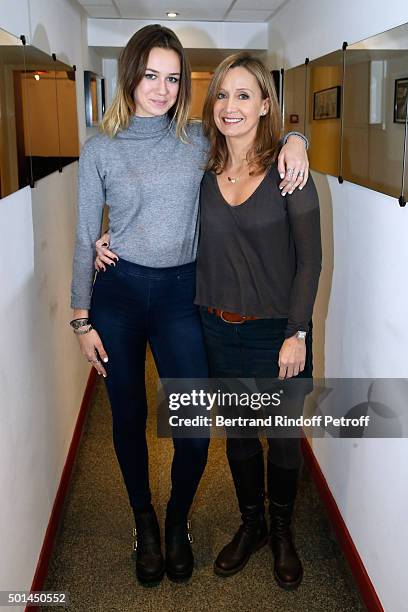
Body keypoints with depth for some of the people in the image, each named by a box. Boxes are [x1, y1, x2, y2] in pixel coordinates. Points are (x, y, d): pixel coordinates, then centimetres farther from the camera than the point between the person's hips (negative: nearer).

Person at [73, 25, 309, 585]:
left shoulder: (198, 140, 4)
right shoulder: (101, 149, 0)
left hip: (180, 293, 1)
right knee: (129, 418, 11)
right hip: (118, 292, 0)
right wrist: (82, 319, 0)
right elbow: (85, 239, 3)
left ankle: (178, 522, 29)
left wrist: (293, 138, -7)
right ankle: (145, 523, 36)